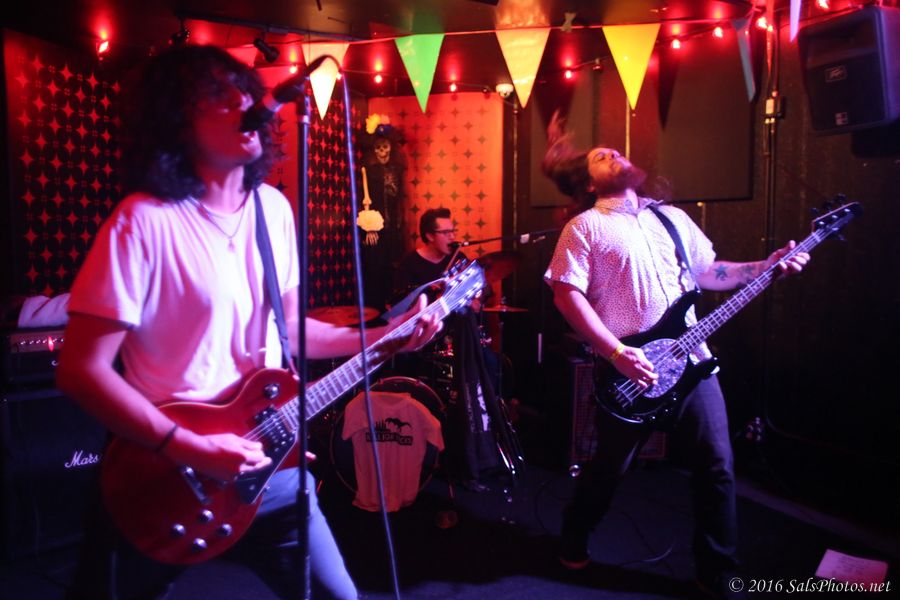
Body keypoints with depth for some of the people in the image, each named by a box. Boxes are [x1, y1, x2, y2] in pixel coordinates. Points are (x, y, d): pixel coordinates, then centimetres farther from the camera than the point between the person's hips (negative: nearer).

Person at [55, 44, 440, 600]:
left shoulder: (274, 207, 2)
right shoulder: (145, 221, -18)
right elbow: (82, 370, -17)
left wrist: (384, 338, 2)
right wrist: (191, 450, -21)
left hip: (266, 455, 5)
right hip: (165, 472, -5)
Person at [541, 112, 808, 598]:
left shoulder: (672, 217, 17)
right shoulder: (585, 227, -3)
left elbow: (708, 272, 20)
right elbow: (567, 294, -11)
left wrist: (765, 267, 6)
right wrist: (616, 353, -18)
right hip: (629, 369, -5)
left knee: (717, 465, 6)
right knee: (610, 467, 8)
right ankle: (573, 540, 35)